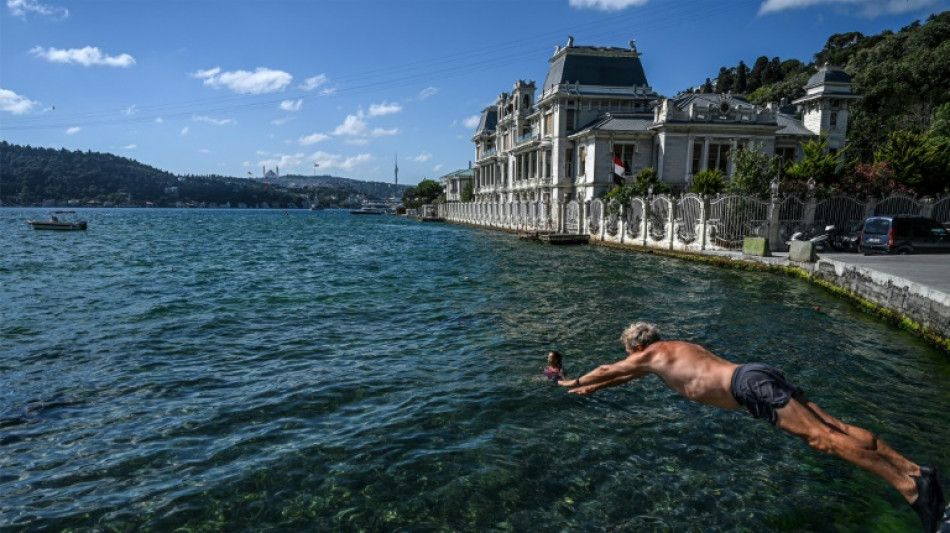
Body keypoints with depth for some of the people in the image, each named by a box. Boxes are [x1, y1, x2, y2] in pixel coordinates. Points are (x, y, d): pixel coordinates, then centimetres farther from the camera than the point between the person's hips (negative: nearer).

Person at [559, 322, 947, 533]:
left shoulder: (651, 355, 5)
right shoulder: (675, 349, 29)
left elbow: (608, 369, 19)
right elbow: (628, 376, 42)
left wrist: (574, 383, 34)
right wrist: (593, 389, 48)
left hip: (750, 385, -9)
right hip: (758, 376, 9)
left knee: (821, 436, -16)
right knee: (832, 426, 2)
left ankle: (909, 485, -21)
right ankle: (914, 470, -3)